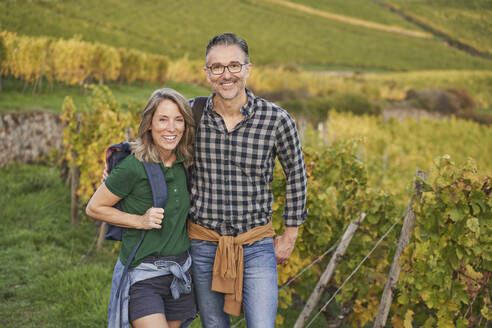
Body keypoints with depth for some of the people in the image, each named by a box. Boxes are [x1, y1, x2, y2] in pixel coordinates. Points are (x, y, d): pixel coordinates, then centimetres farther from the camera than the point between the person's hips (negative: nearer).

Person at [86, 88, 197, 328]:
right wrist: (140, 221, -15)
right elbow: (94, 208, -6)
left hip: (180, 272, 6)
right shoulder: (133, 167, -17)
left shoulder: (185, 162, 2)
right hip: (142, 274, -6)